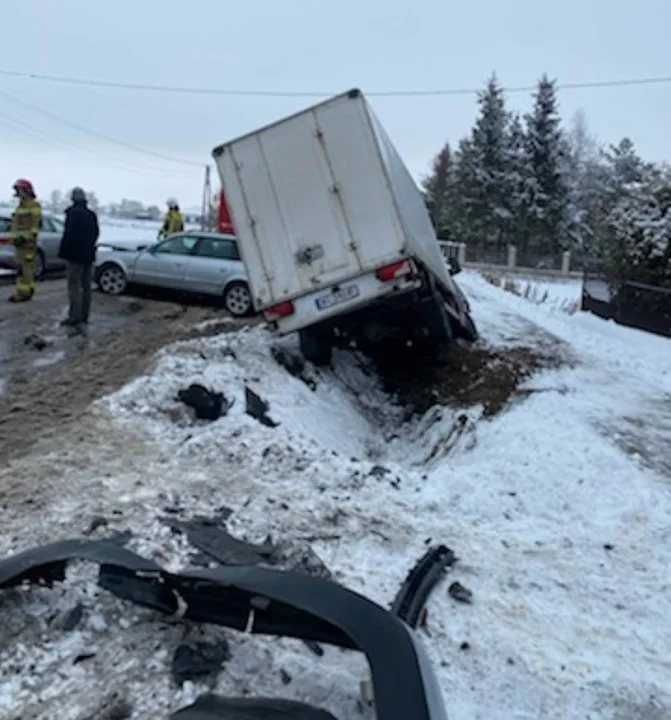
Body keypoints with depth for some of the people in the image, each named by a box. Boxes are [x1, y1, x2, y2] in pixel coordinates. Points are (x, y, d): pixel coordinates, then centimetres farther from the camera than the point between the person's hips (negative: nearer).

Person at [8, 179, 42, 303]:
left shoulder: (34, 206, -9)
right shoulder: (21, 206, 19)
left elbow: (37, 225, -15)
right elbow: (16, 224, 22)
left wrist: (24, 237, -19)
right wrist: (14, 237, 8)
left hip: (28, 242, -9)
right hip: (20, 242, 9)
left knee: (25, 268, -10)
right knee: (23, 267, 9)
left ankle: (23, 293, -9)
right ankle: (27, 291, 13)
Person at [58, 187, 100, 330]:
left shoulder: (73, 213, -14)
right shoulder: (91, 214, 11)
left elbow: (68, 234, -19)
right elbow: (96, 233, 18)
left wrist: (64, 252, -12)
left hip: (75, 255, -8)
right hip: (88, 255, 8)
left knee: (74, 286, -7)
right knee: (86, 286, 12)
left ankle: (75, 317, -9)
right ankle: (84, 316, 17)